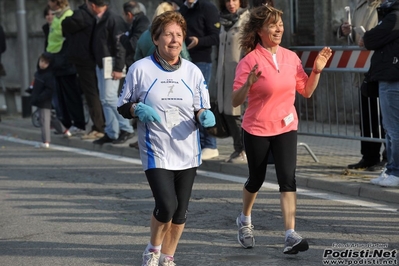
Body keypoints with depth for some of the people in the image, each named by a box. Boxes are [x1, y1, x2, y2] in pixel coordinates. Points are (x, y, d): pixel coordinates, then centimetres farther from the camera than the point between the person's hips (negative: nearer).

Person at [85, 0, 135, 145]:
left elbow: (120, 45, -19)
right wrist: (97, 63, 16)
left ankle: (126, 129, -1)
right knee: (105, 100, 8)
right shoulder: (99, 20, 12)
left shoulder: (113, 19, -16)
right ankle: (111, 133, 12)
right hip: (100, 64, 9)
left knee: (110, 97, -11)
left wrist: (118, 68, -22)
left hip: (110, 65, -9)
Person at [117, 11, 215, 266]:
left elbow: (202, 109, 11)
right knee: (166, 206, -16)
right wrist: (138, 109, -18)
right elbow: (123, 106, 4)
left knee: (180, 211, 8)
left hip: (188, 152, 4)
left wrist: (204, 115, -12)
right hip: (156, 152, -4)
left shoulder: (193, 71, 5)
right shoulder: (140, 69, -3)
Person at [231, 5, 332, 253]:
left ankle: (291, 236, -15)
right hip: (257, 129, -3)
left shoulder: (291, 57, 2)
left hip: (286, 127, 3)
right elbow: (236, 101, -16)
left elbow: (306, 91, 10)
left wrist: (317, 70, -5)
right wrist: (248, 83, -33)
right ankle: (245, 220, 42)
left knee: (288, 178, -11)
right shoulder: (250, 61, -13)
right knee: (257, 179, 13)